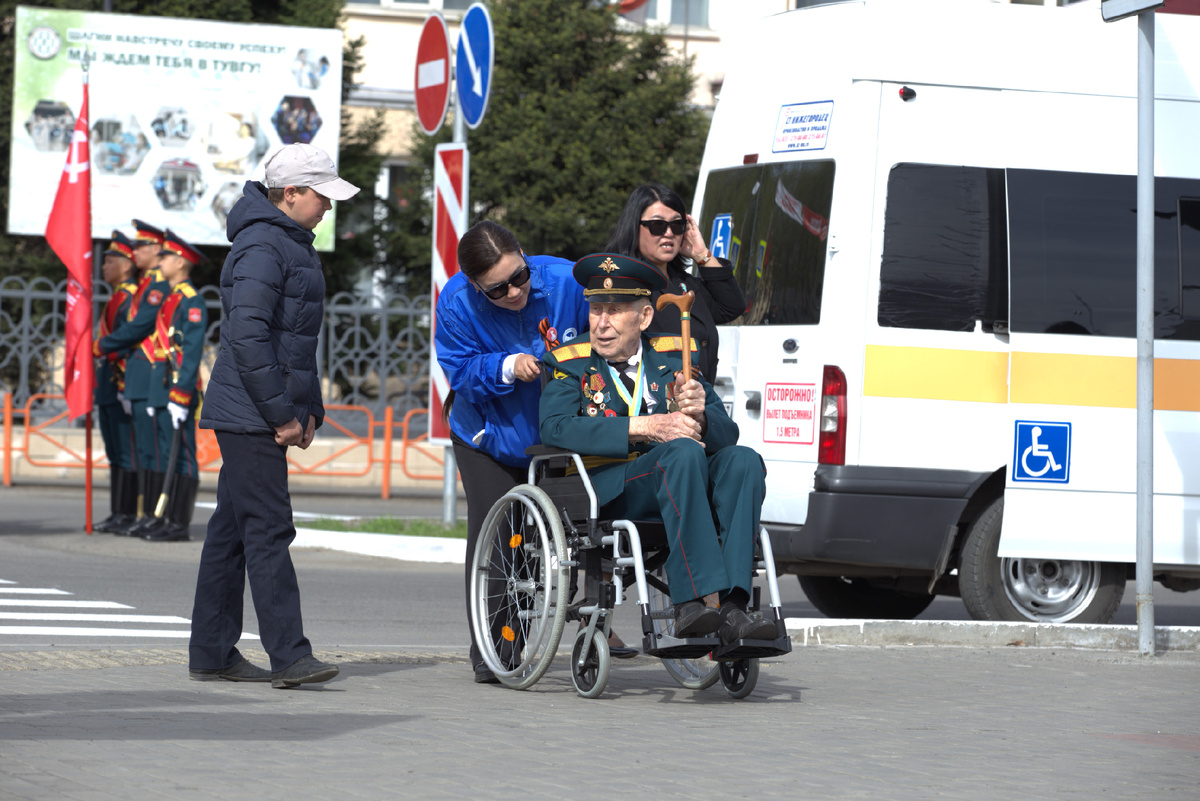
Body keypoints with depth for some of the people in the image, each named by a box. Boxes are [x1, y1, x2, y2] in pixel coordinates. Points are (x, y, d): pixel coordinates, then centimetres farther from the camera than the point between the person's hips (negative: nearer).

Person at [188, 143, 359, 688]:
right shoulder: (261, 247, -14)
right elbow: (247, 336, -21)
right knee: (269, 530, -12)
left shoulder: (292, 244, 19)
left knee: (232, 530, 11)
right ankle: (288, 656, -14)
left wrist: (309, 410, 17)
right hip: (250, 414, -10)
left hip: (262, 416, 10)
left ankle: (212, 653, 15)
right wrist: (281, 413, -19)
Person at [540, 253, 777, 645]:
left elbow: (726, 433, 9)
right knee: (683, 451, -32)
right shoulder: (570, 361, 9)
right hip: (607, 488, -4)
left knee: (742, 460, -25)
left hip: (678, 485, 4)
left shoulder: (673, 357, 17)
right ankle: (690, 603, -43)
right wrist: (642, 427, -21)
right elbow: (554, 426, -12)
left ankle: (733, 605, -37)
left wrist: (698, 414, -16)